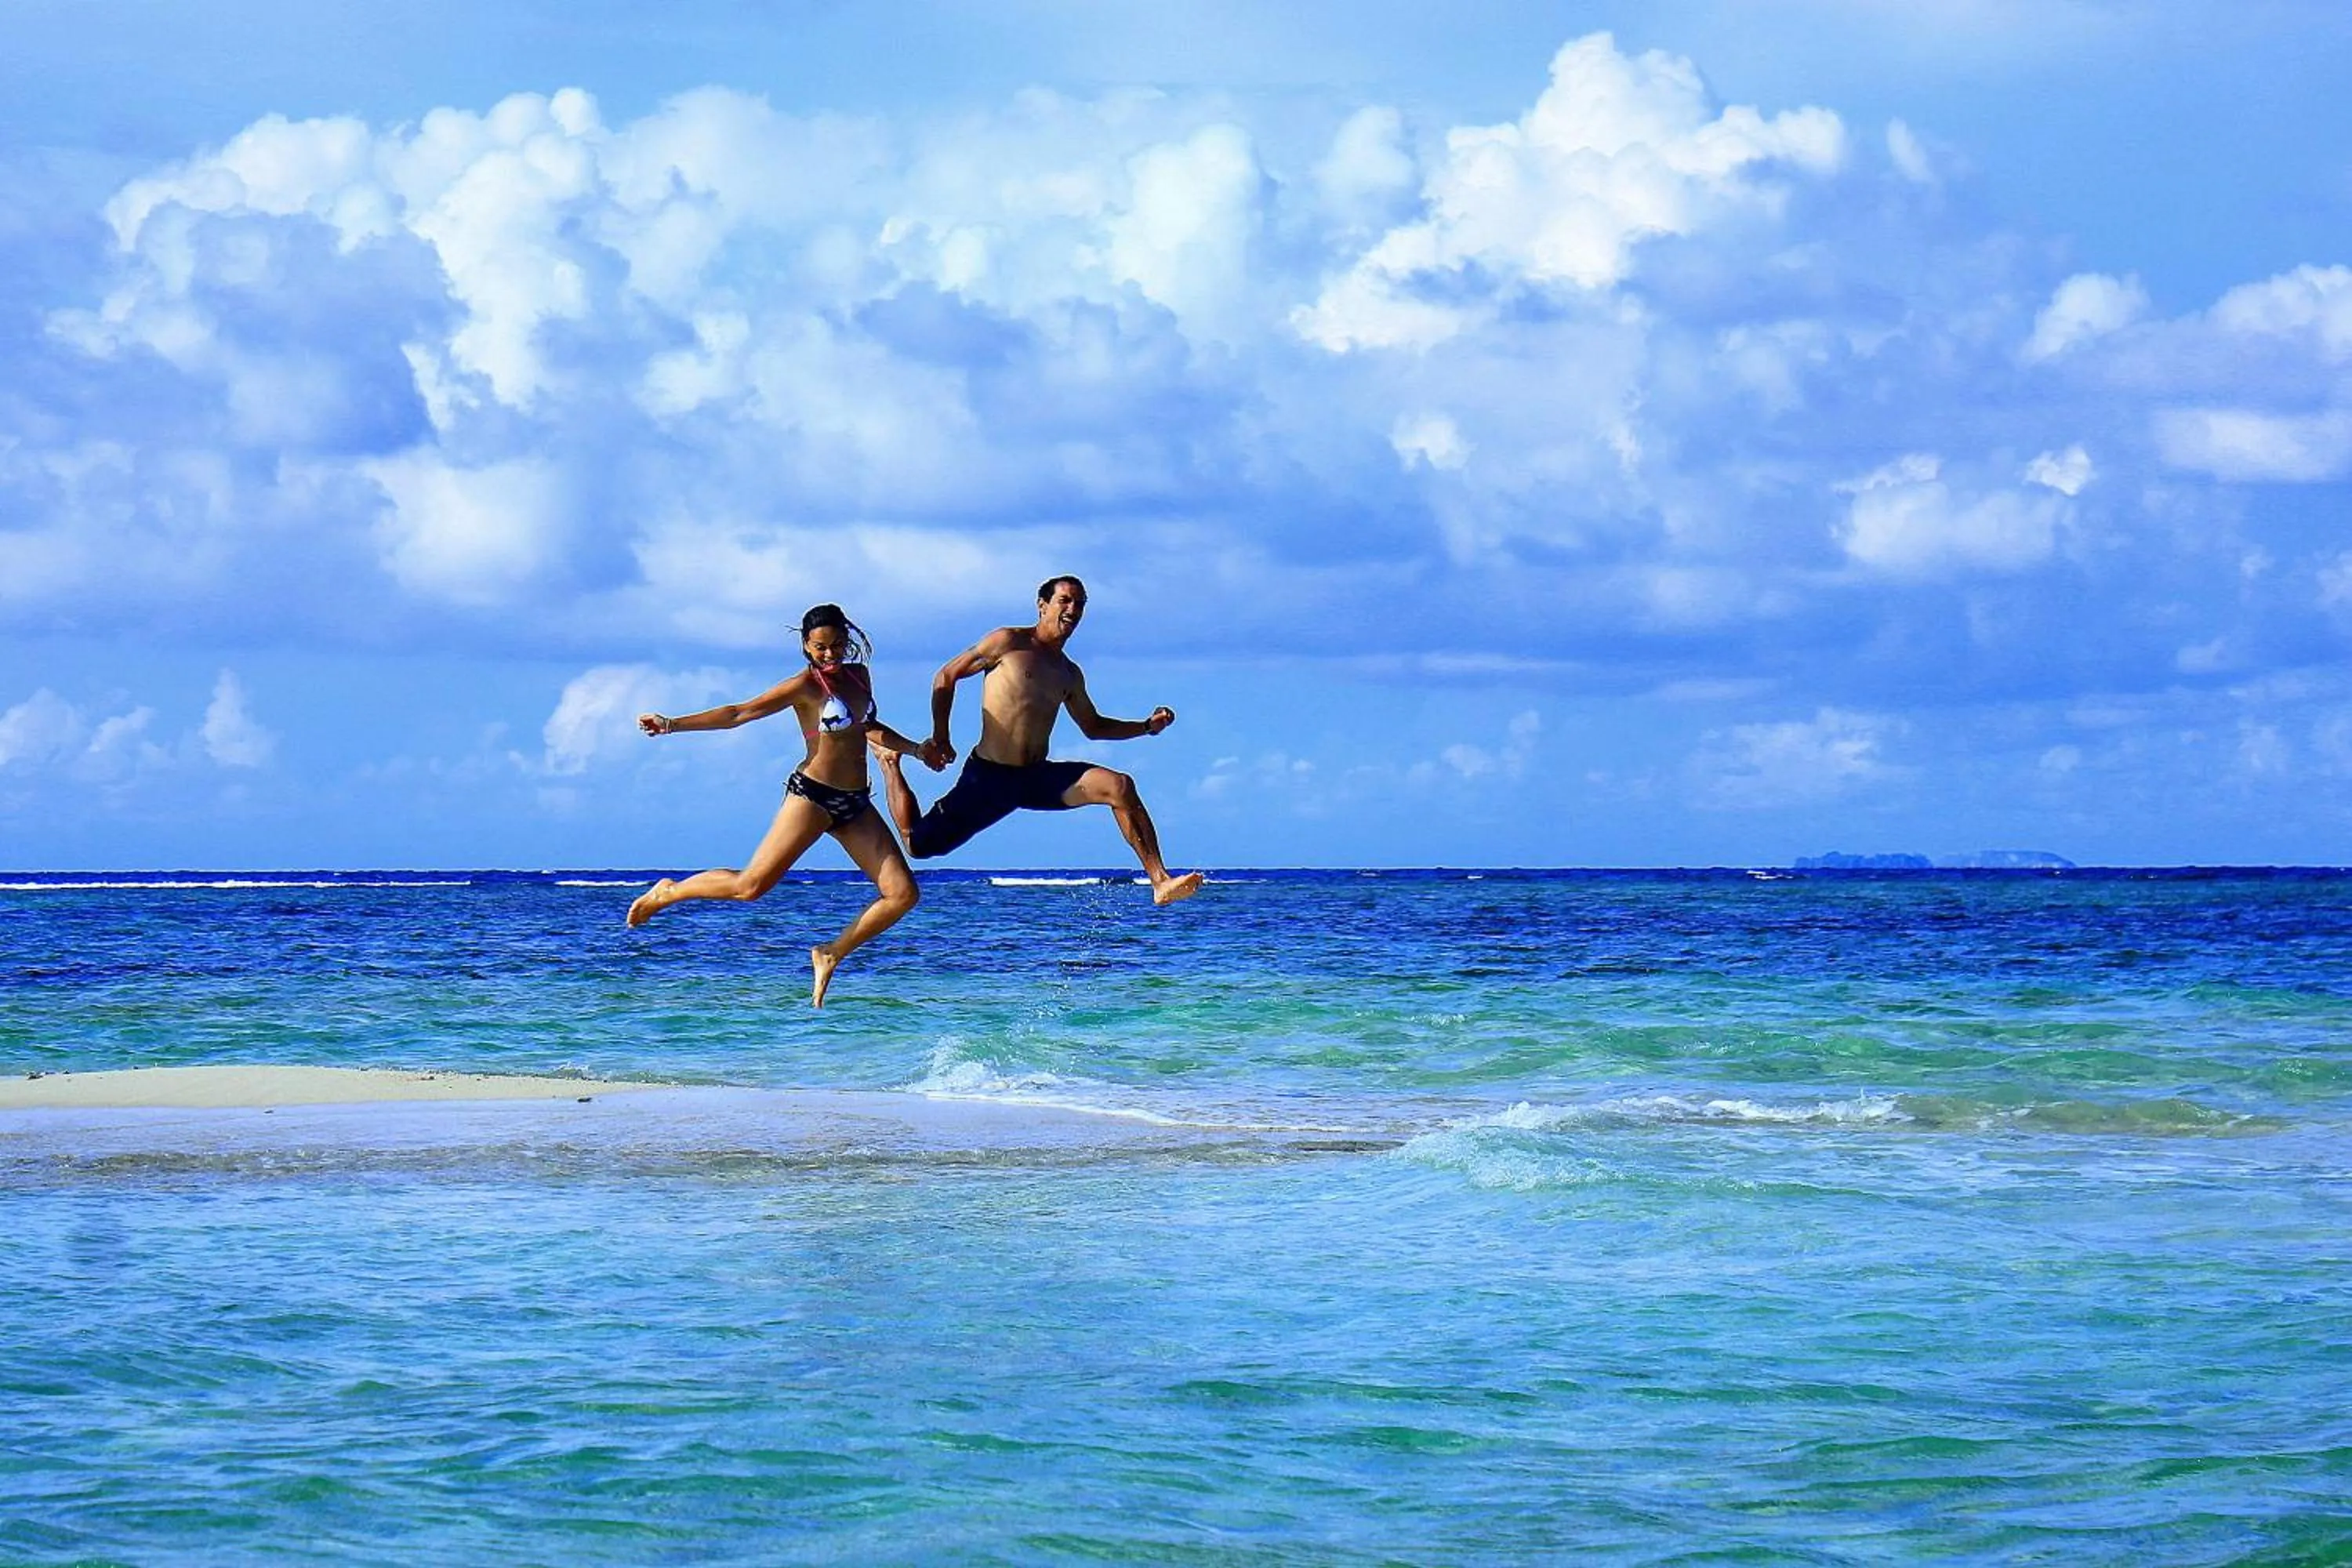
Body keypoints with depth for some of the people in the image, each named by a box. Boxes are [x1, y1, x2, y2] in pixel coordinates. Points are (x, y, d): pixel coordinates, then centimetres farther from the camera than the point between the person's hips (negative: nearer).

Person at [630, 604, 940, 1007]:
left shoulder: (859, 676, 12)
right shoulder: (806, 686, -7)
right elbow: (740, 713, -9)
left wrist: (914, 748, 33)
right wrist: (672, 725, -15)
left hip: (855, 805, 7)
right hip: (812, 794, -7)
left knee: (903, 894, -4)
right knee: (750, 886, -11)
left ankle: (830, 954, 9)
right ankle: (667, 892, 13)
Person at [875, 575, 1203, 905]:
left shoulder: (1069, 674, 16)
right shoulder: (1009, 643, -2)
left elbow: (1093, 727, 31)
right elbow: (946, 677, 1)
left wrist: (1147, 726, 17)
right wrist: (940, 739, -7)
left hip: (1039, 779, 4)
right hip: (989, 778, -4)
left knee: (1120, 787, -18)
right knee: (918, 844, -3)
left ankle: (1160, 881, -22)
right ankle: (890, 762, 27)